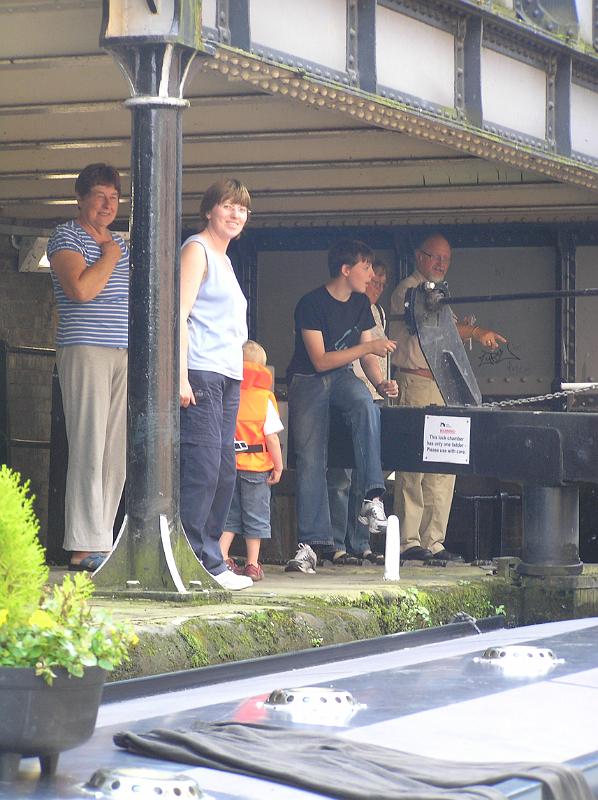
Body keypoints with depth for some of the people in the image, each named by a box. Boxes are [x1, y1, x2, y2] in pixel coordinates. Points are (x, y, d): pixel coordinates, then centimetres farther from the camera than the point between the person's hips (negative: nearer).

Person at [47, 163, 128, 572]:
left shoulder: (122, 243, 21)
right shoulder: (66, 236, 0)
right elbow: (81, 289, -16)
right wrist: (109, 257, -3)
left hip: (125, 353, 7)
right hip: (85, 349, -7)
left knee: (117, 452, 2)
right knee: (89, 448, -12)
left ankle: (100, 538, 4)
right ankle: (85, 546, -14)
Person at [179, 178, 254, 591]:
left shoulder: (224, 260, 24)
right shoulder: (197, 249, -2)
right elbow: (180, 313, -10)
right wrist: (181, 377, -18)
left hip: (228, 377, 9)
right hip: (201, 373, -9)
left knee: (225, 472, 7)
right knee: (203, 466, -13)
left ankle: (211, 560, 10)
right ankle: (199, 561, -13)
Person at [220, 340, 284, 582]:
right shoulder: (264, 398, -7)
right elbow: (271, 436, -9)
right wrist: (278, 466, -1)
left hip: (227, 464, 2)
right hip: (256, 466, -2)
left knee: (229, 511, 12)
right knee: (255, 515, 7)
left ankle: (221, 556, 0)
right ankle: (252, 564, 9)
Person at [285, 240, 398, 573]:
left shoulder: (361, 304, 5)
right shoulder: (312, 304, -15)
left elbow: (366, 356, 8)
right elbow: (320, 360, -18)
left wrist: (381, 381, -12)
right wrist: (369, 347, -21)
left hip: (342, 377, 4)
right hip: (308, 380, -4)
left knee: (366, 403, -32)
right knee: (311, 461, -10)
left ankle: (372, 498, -37)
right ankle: (315, 542, -8)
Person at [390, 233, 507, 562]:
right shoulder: (408, 290, -3)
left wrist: (462, 331, 10)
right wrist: (476, 333, -19)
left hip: (443, 386, 9)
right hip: (415, 384, -9)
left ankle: (433, 541, 7)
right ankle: (408, 541, -9)